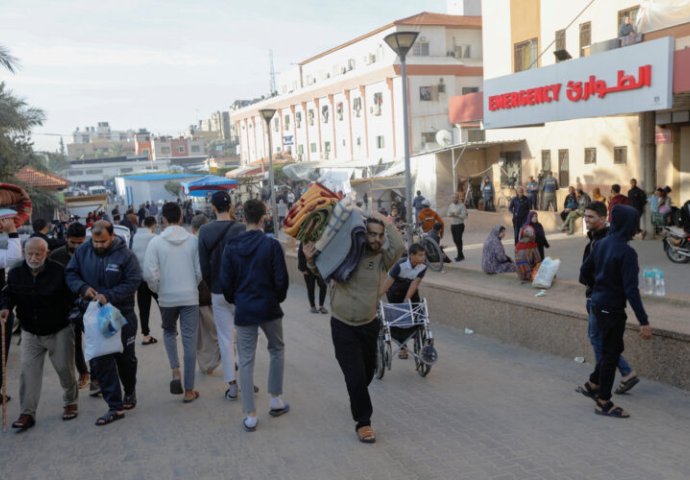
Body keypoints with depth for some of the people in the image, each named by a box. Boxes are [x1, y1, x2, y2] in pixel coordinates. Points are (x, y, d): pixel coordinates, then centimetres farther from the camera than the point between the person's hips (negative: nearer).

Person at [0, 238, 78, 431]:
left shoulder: (59, 271, -18)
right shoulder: (16, 273, -7)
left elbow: (70, 297, -10)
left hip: (59, 331, -3)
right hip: (30, 333, 3)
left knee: (64, 368, 8)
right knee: (29, 371, -1)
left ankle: (70, 402, 31)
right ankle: (27, 413, 8)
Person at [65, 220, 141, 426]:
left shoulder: (125, 255, -14)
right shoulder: (83, 251, -3)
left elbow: (133, 282, -16)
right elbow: (70, 273, 4)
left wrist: (109, 296, -26)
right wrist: (83, 288, -17)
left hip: (122, 315, -2)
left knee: (125, 358, 14)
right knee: (100, 362, -1)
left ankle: (130, 391, 42)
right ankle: (115, 407, 7)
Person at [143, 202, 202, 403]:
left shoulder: (156, 242, -8)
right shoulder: (193, 240, -5)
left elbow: (149, 273, -11)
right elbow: (200, 270, -3)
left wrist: (157, 289, 8)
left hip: (167, 297, 0)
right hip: (190, 296, 0)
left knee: (169, 332, 26)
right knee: (189, 341, 7)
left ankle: (175, 372, 10)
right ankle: (189, 390, 12)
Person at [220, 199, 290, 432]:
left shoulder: (231, 246, -3)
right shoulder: (271, 244, -11)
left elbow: (225, 281, -1)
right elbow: (282, 278, -10)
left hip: (244, 310, 2)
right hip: (269, 308, -1)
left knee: (246, 361, 6)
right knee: (277, 350, 21)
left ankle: (250, 415, 9)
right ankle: (276, 400, 25)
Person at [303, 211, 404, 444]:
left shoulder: (382, 258, -8)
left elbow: (399, 246, -28)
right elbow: (320, 268, 1)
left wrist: (384, 220, -23)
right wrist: (310, 260, -22)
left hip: (369, 325, 3)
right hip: (343, 326, -3)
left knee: (368, 369, 21)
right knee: (355, 374, -5)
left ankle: (356, 400, 52)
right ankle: (363, 421, 11)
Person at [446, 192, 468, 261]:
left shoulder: (462, 205, -10)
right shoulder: (451, 205, 11)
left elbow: (464, 216, -16)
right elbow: (447, 214, 13)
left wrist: (456, 215, -25)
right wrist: (450, 214, -10)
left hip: (459, 225, -6)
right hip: (452, 225, 7)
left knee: (458, 240, -8)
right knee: (455, 240, 10)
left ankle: (460, 256, 0)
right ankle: (460, 254, 23)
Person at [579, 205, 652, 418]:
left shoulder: (601, 244, 3)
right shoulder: (627, 252, -21)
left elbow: (585, 272, 11)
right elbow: (631, 289, -24)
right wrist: (643, 321, -23)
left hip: (598, 303, 8)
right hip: (612, 308, -8)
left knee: (613, 348, 22)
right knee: (611, 352, 5)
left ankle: (592, 384, 31)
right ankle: (604, 402, 16)